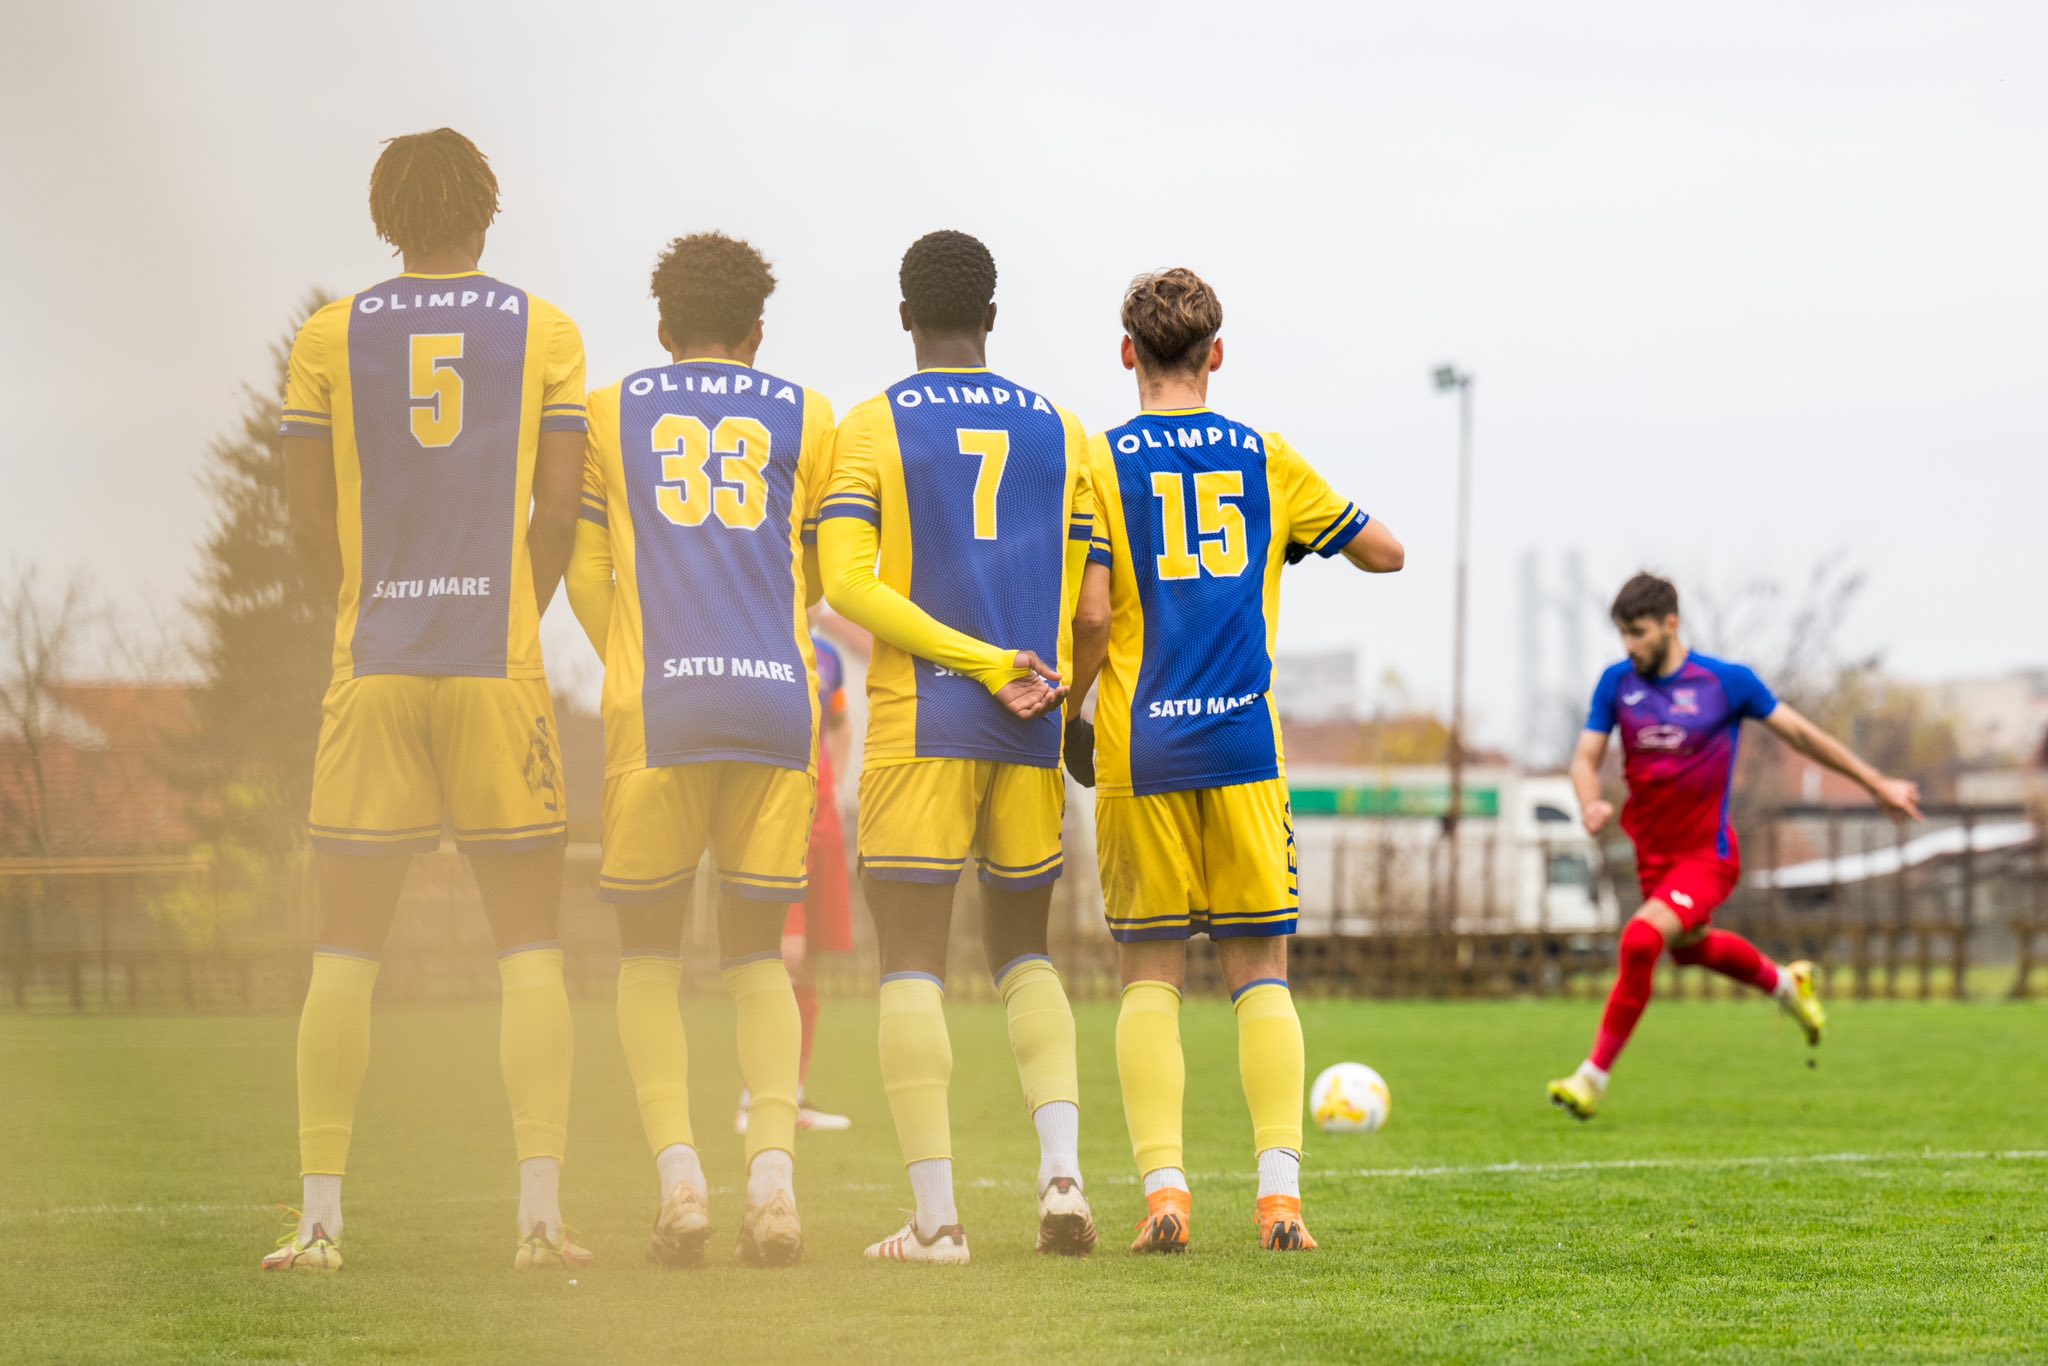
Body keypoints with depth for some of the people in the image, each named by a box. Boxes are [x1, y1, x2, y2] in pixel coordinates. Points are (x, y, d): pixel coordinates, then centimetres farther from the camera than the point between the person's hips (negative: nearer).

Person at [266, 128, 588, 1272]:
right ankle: (541, 1211, -5)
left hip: (374, 662, 1)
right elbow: (559, 511, 1)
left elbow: (310, 514, 5)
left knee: (347, 952, 4)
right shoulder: (545, 332, 4)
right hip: (502, 666, -1)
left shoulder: (330, 339, 6)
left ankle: (322, 1217, 1)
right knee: (530, 949, 3)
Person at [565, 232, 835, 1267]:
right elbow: (823, 578, 14)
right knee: (756, 957, 11)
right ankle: (773, 1169, -9)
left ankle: (679, 1176, -7)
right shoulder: (805, 418, 12)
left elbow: (584, 575, 9)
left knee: (649, 953, 11)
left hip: (652, 706, -1)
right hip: (779, 702, 1)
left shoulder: (609, 414, 11)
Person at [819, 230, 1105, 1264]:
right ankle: (1062, 1169, -1)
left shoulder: (873, 428, 0)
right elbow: (1089, 616, 6)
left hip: (918, 725, -3)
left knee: (912, 962, -1)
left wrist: (984, 663, -11)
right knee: (1023, 952, 17)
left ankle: (935, 1215, -8)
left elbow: (846, 582, -12)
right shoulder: (1061, 433, 9)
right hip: (1033, 732, 3)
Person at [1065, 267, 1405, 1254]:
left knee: (1151, 976, 3)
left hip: (1140, 747, -1)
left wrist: (1066, 710, 8)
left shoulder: (1102, 463, 0)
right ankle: (1279, 1188, -8)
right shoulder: (1265, 459, 7)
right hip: (1246, 743, 1)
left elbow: (1090, 613, -8)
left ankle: (1164, 1187, -8)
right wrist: (1312, 524, 34)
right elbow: (1385, 552, 15)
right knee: (1261, 971, 4)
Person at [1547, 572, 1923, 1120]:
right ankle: (1784, 983, 57)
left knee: (1642, 938, -26)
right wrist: (1591, 805, -27)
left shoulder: (1727, 681, -13)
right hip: (1652, 852, 6)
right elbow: (1586, 757, -2)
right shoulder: (1617, 683, -4)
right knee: (1690, 947, 26)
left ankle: (1594, 1076, -18)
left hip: (1707, 854, -6)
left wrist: (1878, 784, 4)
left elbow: (1800, 733, -2)